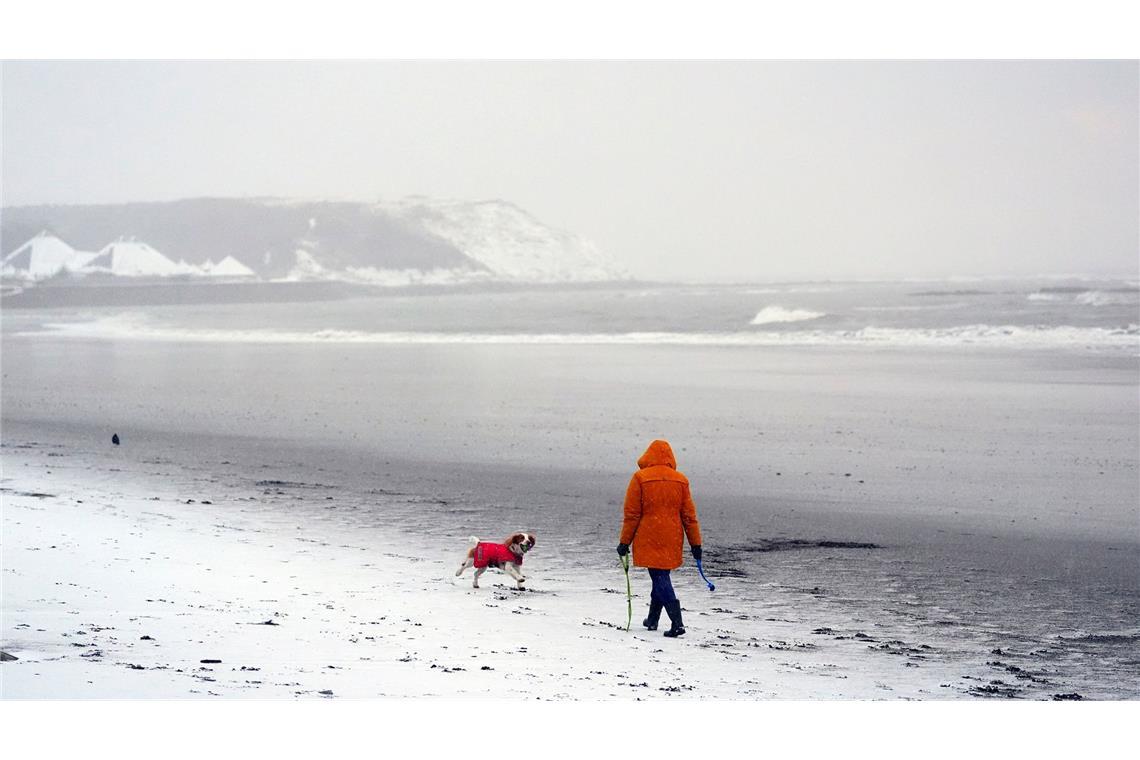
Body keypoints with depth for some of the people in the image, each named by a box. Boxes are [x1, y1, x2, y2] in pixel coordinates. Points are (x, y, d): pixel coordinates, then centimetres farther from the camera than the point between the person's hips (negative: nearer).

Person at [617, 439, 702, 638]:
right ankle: (653, 619, 28)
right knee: (662, 576, 19)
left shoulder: (640, 478, -6)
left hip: (648, 539, -4)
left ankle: (677, 623, -19)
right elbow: (689, 515, 6)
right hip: (672, 540, 4)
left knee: (660, 578, -6)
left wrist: (624, 542, 1)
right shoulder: (681, 480, 3)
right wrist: (695, 543, 11)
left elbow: (632, 514, -6)